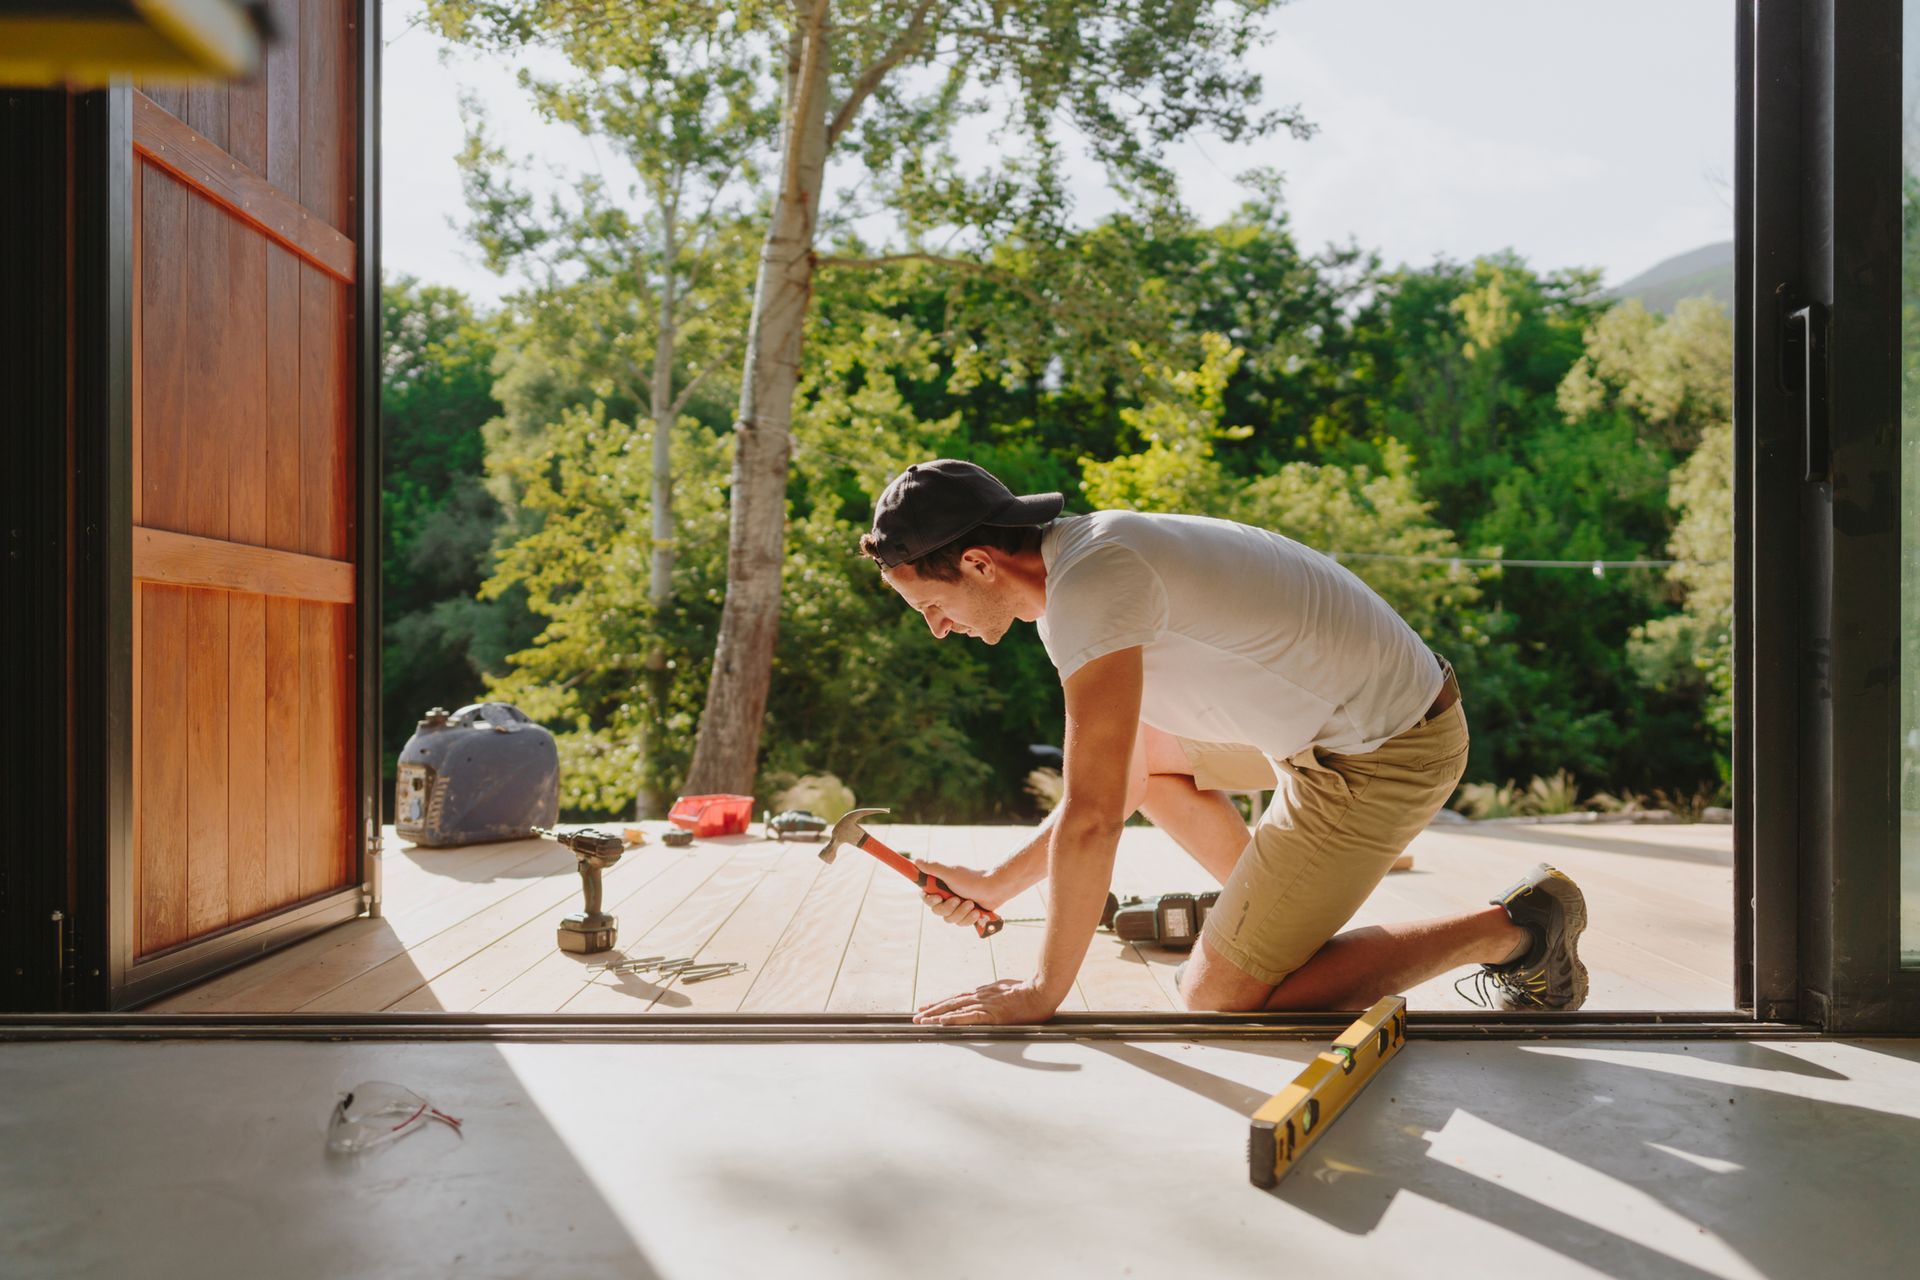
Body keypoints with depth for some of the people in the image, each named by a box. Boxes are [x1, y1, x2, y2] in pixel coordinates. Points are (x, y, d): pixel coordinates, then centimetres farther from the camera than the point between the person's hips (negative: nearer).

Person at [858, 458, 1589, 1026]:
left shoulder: (1087, 588, -24)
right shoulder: (1081, 563, 7)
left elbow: (1091, 818, -24)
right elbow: (1121, 786, 15)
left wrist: (1042, 993, -12)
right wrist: (996, 885, 13)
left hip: (1384, 756, -9)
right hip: (1337, 717, 9)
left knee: (1219, 997, -2)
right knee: (1137, 751, 19)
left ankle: (1510, 932, 4)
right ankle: (1282, 923, 22)